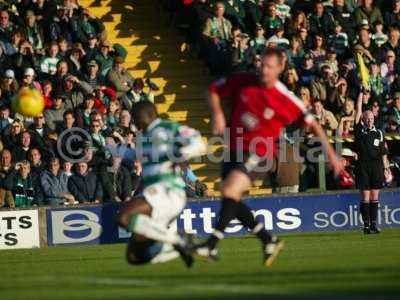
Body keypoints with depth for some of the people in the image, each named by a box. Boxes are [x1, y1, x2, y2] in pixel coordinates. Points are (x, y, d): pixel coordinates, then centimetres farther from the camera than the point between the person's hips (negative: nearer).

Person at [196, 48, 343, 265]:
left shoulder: (285, 99, -11)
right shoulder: (243, 82, -3)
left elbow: (311, 123, -2)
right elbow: (214, 90, 10)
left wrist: (330, 152, -3)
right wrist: (217, 113, -9)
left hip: (258, 154, -5)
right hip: (234, 149, 5)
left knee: (230, 190, -25)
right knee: (232, 202, 4)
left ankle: (212, 244, -26)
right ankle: (269, 241, 20)